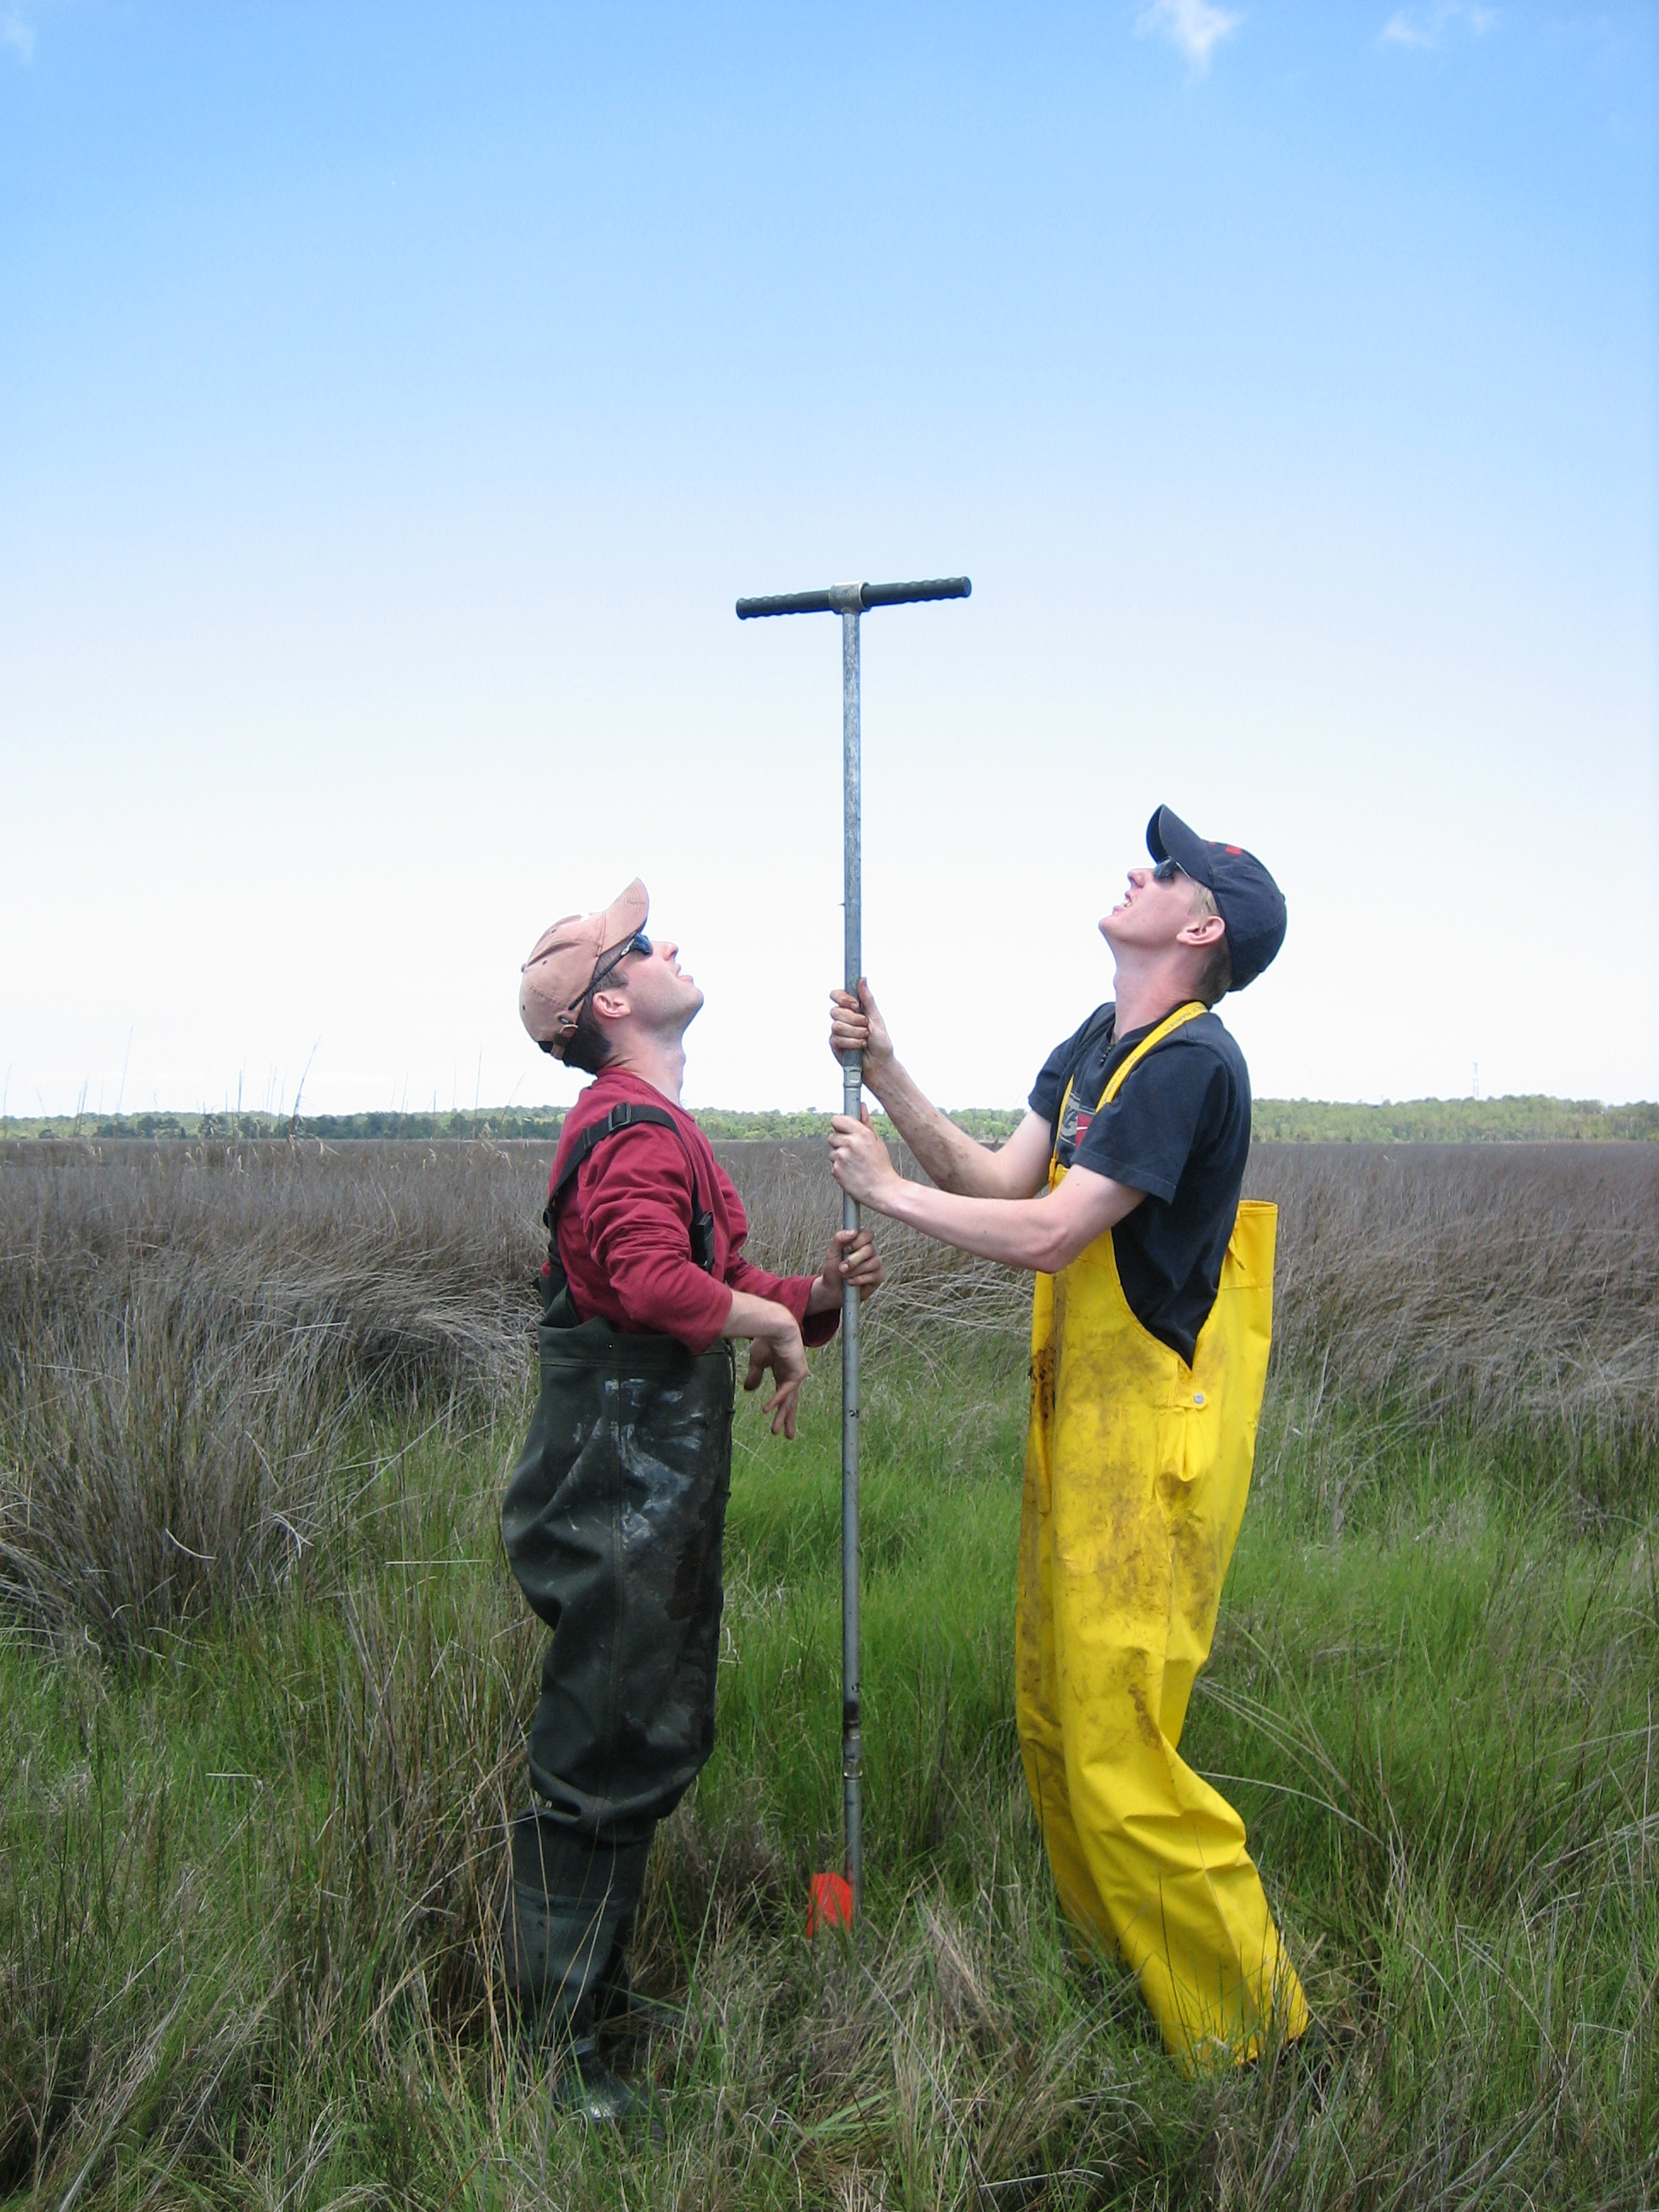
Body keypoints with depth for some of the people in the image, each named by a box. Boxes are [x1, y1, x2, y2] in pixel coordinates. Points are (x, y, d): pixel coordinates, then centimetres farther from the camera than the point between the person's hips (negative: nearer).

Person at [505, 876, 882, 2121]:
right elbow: (653, 1279, -35)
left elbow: (708, 1290, 20)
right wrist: (772, 1319, -19)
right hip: (626, 1496, -10)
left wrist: (816, 1295, 4)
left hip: (654, 1492, 10)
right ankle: (550, 2036, 14)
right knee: (611, 1753, -1)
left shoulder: (652, 1128, 19)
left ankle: (591, 1984, 34)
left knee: (660, 1736, 19)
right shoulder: (638, 1131, -17)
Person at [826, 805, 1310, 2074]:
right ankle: (1114, 1965, 38)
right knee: (1053, 1722, 18)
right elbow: (1001, 1180, 9)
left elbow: (1051, 1234, -22)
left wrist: (891, 1194, -11)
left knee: (1119, 1752, -2)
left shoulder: (1193, 1060, -19)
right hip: (1080, 1422, 9)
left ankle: (1244, 2028, 19)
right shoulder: (1094, 1044, 13)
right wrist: (886, 1075, 1)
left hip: (1156, 1437, -9)